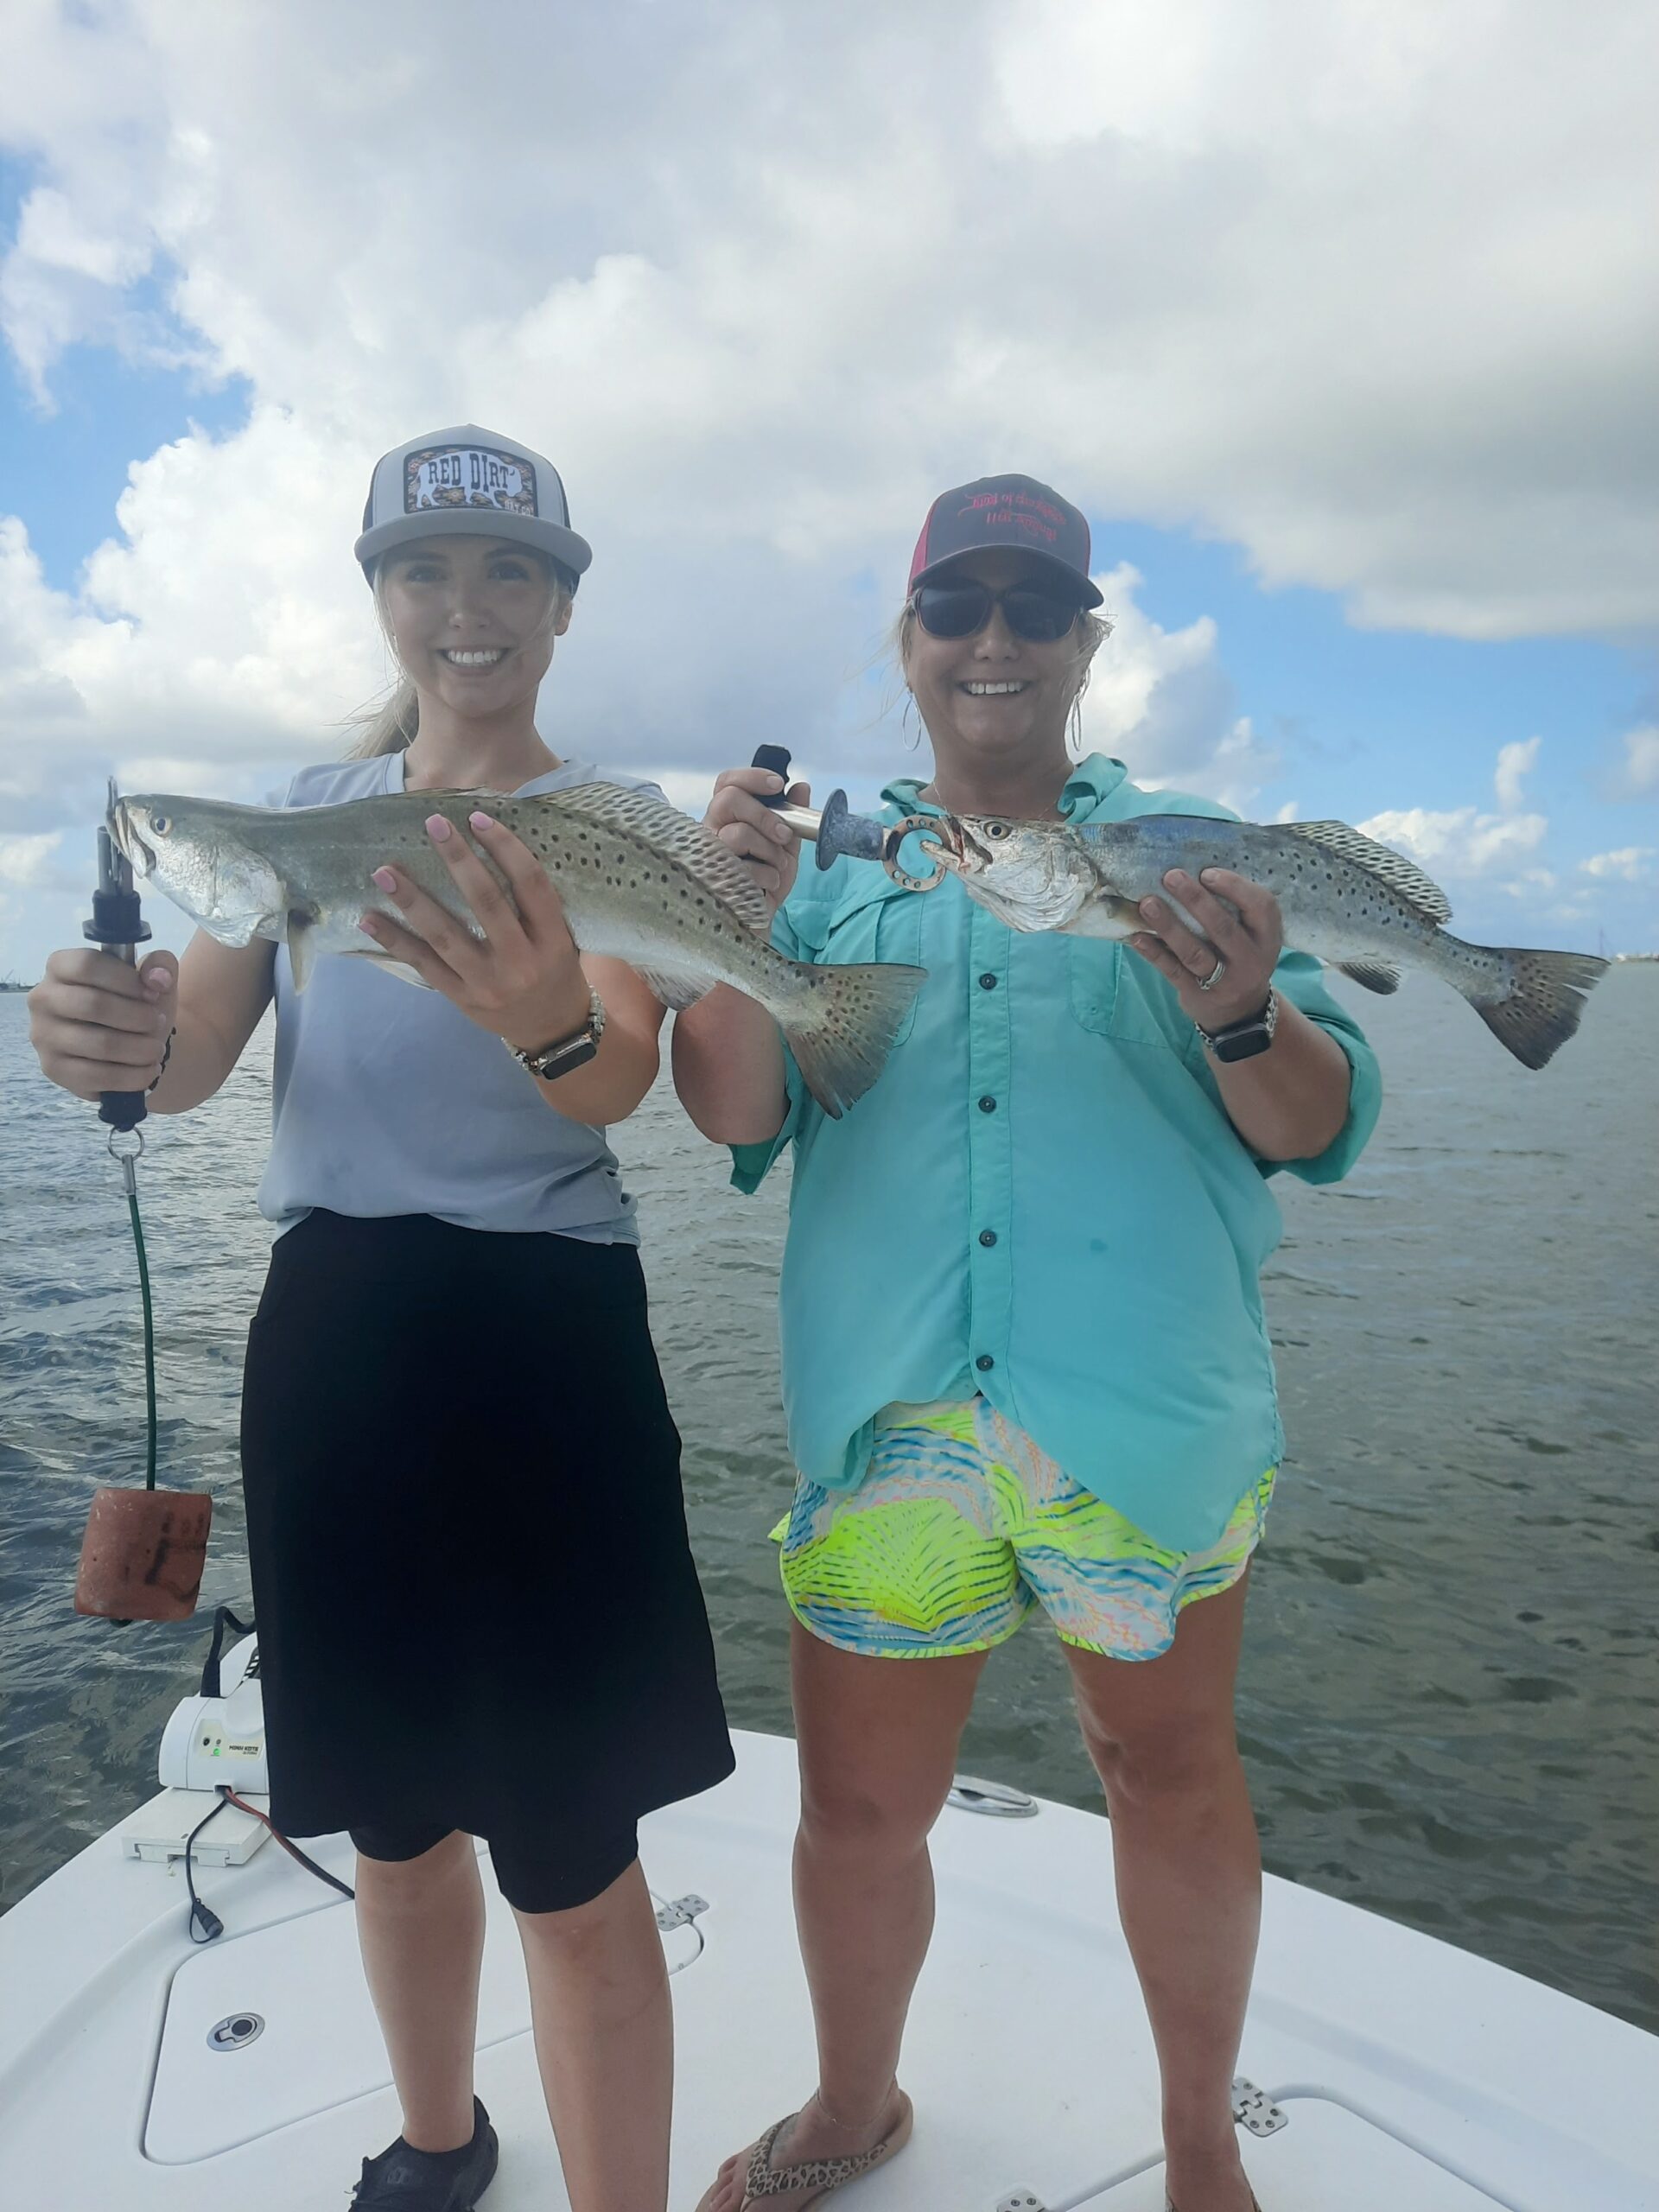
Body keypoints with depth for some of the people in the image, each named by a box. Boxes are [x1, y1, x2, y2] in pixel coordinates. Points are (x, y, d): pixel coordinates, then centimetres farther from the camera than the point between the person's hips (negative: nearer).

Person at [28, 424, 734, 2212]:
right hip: (328, 1328, 5)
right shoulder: (306, 808, 12)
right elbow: (192, 1053, 0)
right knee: (392, 1816, 20)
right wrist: (108, 1033, -24)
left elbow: (623, 1081, -19)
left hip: (539, 1332, -4)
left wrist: (550, 1019, -43)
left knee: (569, 1858, 0)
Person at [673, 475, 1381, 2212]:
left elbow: (1323, 1131, 0)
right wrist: (738, 933, -19)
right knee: (858, 1806, 13)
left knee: (1174, 1777, 15)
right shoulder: (829, 864, 9)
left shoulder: (1185, 850, 6)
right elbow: (736, 1116, -2)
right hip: (888, 1420, 1)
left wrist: (1243, 1016, -21)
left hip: (1149, 1415, 0)